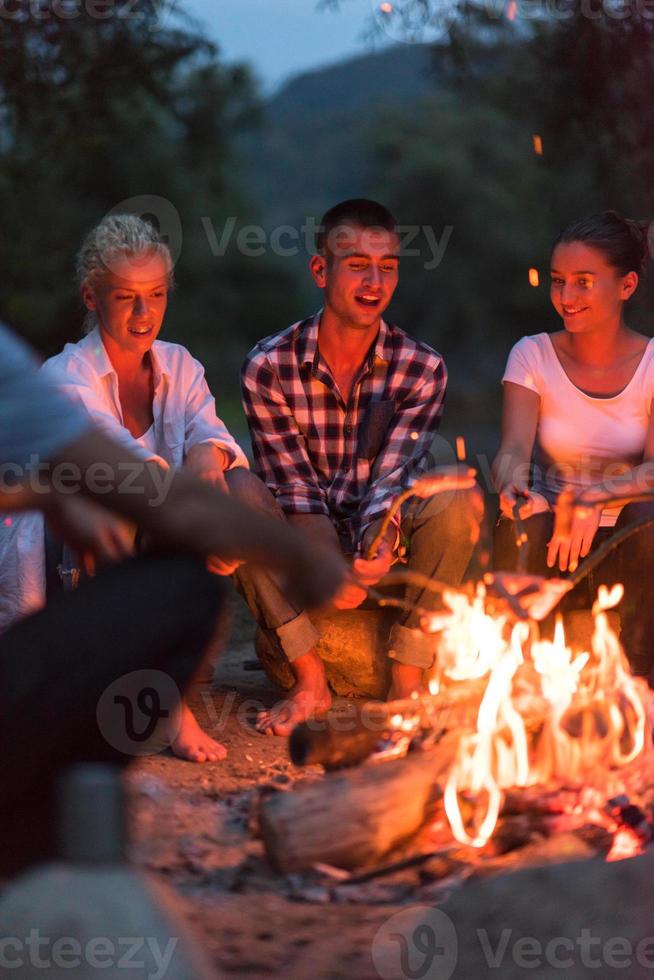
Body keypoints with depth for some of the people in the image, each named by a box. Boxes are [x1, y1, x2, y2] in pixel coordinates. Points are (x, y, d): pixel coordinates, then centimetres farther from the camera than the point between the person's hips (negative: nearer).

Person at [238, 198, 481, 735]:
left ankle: (407, 684, -19)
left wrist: (376, 545, -38)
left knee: (459, 497, -29)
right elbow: (293, 486, -13)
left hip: (384, 549, 0)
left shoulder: (422, 368, -7)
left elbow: (394, 476, -16)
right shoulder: (269, 366, -9)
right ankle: (311, 681, -20)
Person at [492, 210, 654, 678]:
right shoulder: (533, 355, 1)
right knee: (519, 527, -34)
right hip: (552, 537, 0)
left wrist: (594, 499, -36)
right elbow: (514, 450, -12)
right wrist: (512, 484, -37)